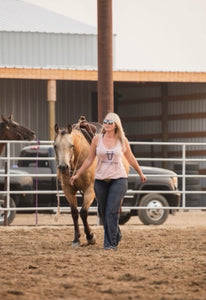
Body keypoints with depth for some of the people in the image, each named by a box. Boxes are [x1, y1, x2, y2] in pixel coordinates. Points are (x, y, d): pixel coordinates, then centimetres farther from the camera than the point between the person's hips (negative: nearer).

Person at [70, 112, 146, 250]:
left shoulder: (122, 140, 1)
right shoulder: (97, 139, 1)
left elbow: (131, 159, 15)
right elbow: (89, 160, 8)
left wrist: (141, 173, 24)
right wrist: (77, 174, 7)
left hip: (118, 178, -2)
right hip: (100, 180, 2)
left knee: (112, 211, -12)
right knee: (103, 212, 9)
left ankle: (111, 243, -8)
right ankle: (116, 236, 30)